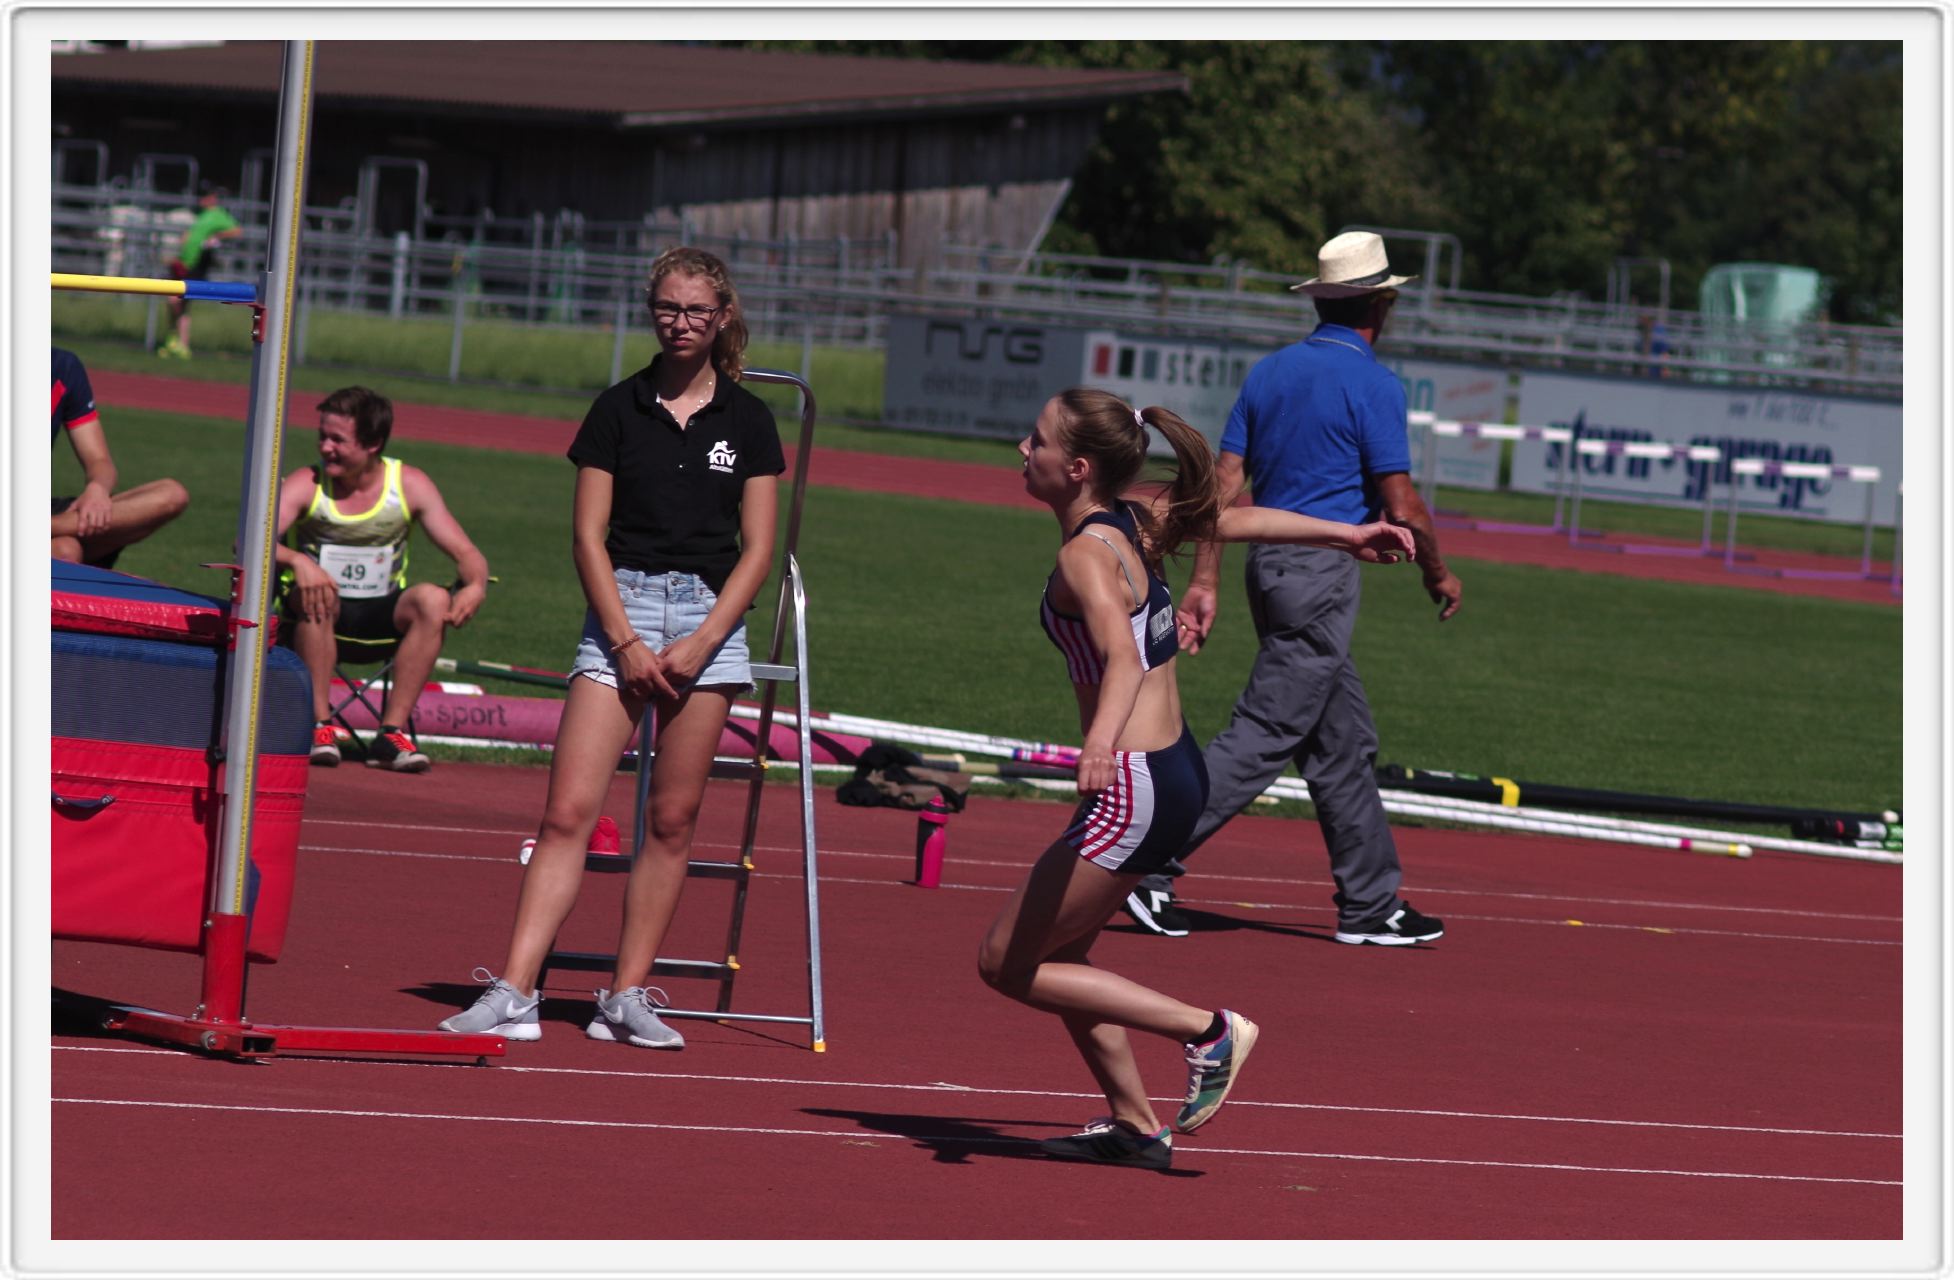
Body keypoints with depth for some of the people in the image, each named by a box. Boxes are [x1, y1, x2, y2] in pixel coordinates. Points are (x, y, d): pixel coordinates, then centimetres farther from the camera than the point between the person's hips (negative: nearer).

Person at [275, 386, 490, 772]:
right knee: (316, 594, -35)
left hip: (378, 623, 2)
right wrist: (296, 560, -44)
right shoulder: (306, 485, -10)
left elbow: (467, 555, -5)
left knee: (432, 600, -27)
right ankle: (321, 725, -29)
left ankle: (392, 733, -27)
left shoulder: (410, 485, -4)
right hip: (317, 620, -2)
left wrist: (475, 585, -29)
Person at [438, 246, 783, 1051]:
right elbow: (589, 535, 1)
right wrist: (627, 641, -9)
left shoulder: (747, 421, 6)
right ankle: (513, 993, -15)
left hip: (709, 620, 1)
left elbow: (757, 549, 4)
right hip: (621, 607, -1)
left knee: (672, 821, 2)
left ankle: (628, 998, 9)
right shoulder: (620, 410, 5)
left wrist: (700, 644, -7)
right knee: (569, 811, -10)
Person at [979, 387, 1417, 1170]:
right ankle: (1135, 1125, 24)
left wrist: (1104, 739, -54)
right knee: (1055, 953, 20)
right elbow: (1242, 521, 18)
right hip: (1175, 768, 10)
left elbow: (1123, 658, -36)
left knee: (1006, 965, -1)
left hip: (1135, 789, -10)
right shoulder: (1138, 523, 6)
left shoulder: (1085, 557, -19)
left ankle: (1207, 1031, 0)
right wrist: (1348, 537, 33)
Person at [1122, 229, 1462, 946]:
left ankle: (1370, 906, 15)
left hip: (1269, 564, 8)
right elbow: (1402, 507, -11)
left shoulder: (1271, 372, 11)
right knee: (1265, 734, -7)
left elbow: (1226, 482, 7)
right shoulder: (1372, 384, -10)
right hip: (1322, 571, -8)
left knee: (1344, 745, 13)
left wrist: (1203, 579, 8)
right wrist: (1437, 573, 5)